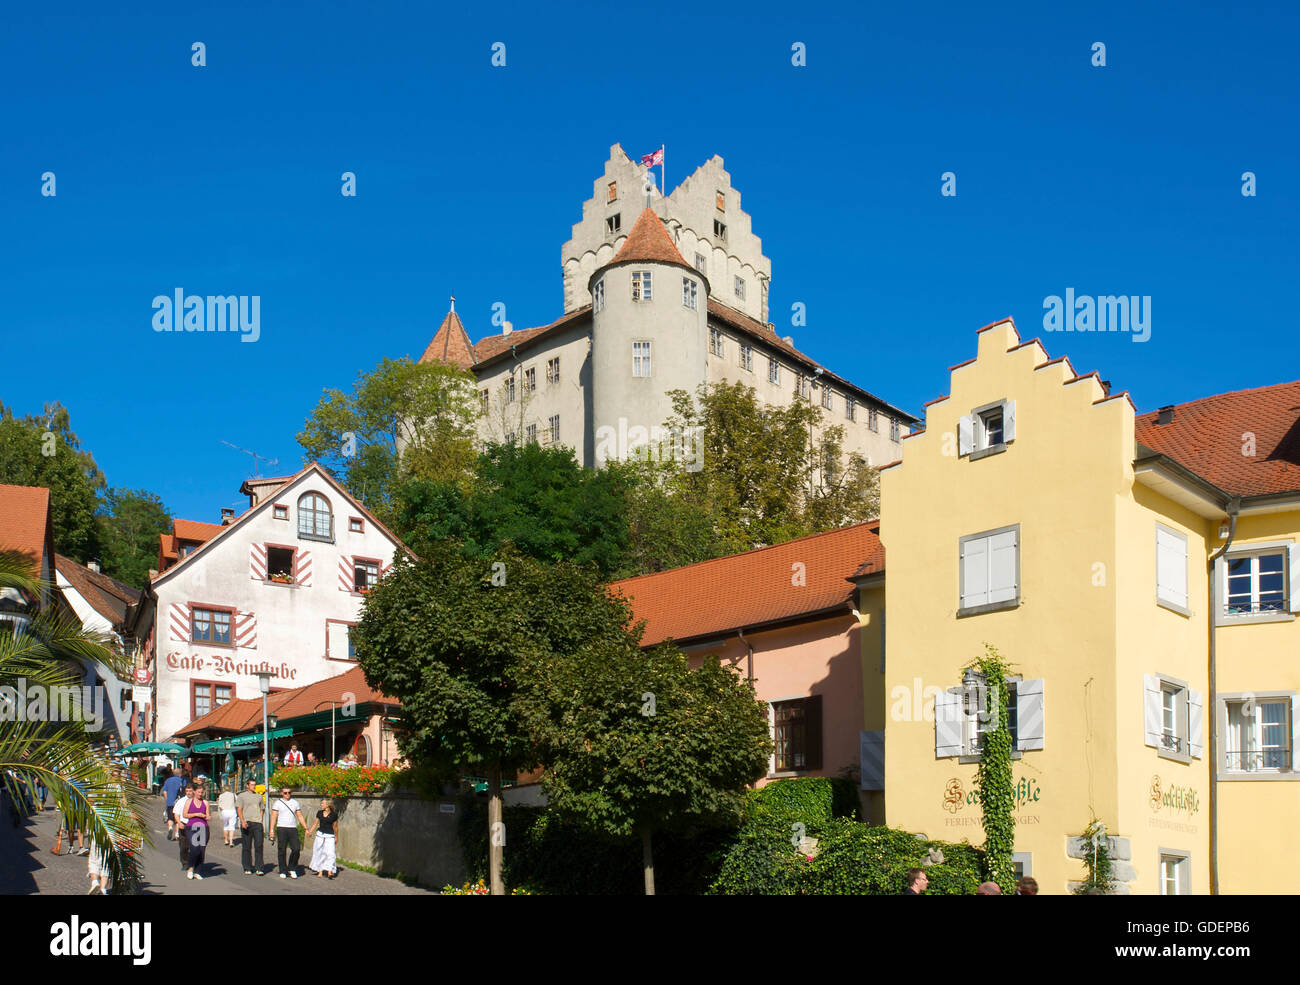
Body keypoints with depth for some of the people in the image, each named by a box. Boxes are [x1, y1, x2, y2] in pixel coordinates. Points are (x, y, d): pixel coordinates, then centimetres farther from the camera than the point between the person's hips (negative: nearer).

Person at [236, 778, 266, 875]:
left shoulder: (259, 797, 19)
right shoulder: (242, 796, 7)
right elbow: (239, 810, -1)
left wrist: (261, 821, 12)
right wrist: (243, 822, -14)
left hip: (257, 823, 2)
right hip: (246, 823, -2)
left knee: (259, 845, -8)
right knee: (246, 847, 2)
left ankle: (259, 868, -8)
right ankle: (247, 869, 10)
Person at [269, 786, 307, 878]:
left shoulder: (295, 803, 15)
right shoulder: (277, 803, 5)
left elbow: (300, 816, 16)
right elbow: (273, 817, 1)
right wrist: (272, 830, -8)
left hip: (293, 829, 2)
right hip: (281, 829, -2)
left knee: (296, 849, -9)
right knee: (282, 851, 0)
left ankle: (292, 869, 8)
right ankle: (283, 872, 10)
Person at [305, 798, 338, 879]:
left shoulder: (333, 815, -4)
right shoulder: (319, 813, 5)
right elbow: (315, 823, 13)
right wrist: (310, 832, 2)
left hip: (329, 836, -4)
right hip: (320, 834, 4)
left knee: (330, 852, -13)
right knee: (319, 852, 6)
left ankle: (329, 872, -15)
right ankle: (320, 872, 15)